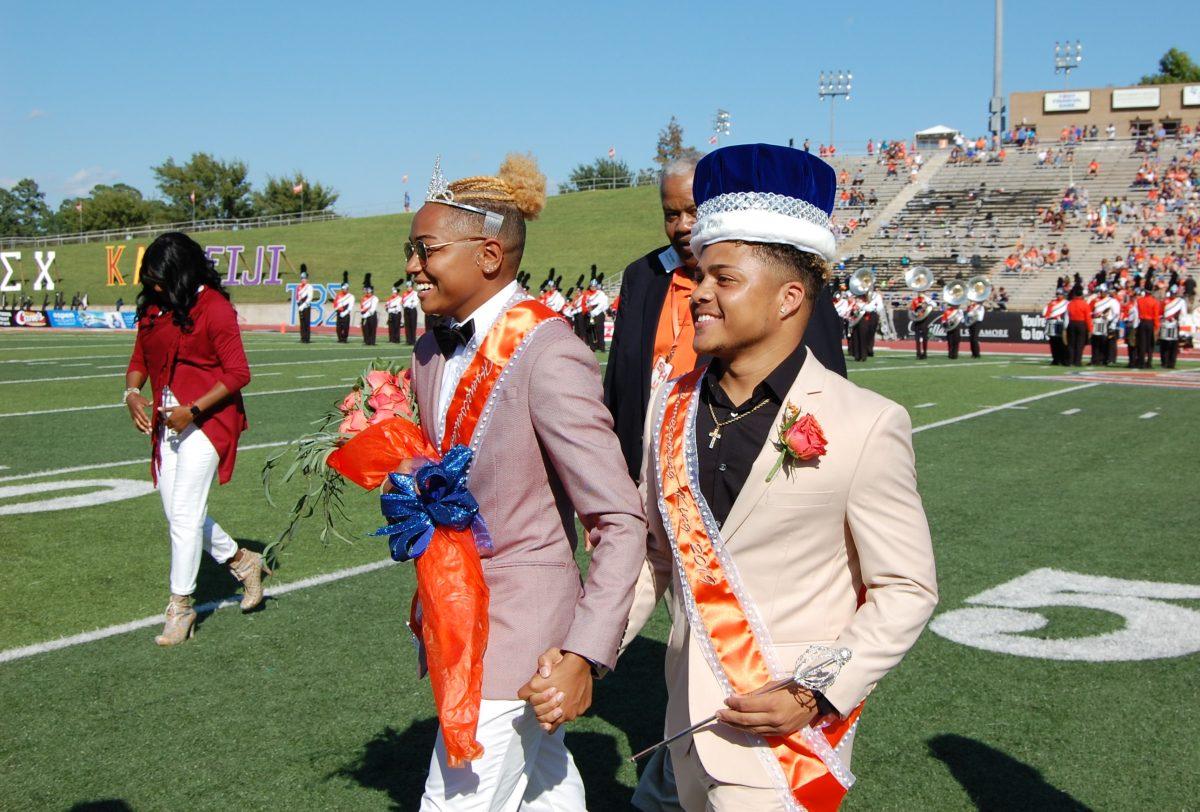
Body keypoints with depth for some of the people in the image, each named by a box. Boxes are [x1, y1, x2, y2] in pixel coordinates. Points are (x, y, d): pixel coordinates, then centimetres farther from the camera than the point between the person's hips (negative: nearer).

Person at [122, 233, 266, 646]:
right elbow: (139, 359, 15)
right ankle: (242, 561, 31)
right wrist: (132, 393, -6)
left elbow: (238, 374, -13)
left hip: (206, 421, -8)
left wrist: (193, 409, -18)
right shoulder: (152, 308, 9)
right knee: (177, 513, 10)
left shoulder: (214, 308, -12)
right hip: (167, 422, 8)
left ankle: (180, 607, 5)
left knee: (185, 514, -8)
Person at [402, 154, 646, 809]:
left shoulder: (548, 357, -21)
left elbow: (621, 523, -21)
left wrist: (586, 654, -25)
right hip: (460, 618, 8)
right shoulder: (432, 353, 5)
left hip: (521, 629, -8)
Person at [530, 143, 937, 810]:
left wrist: (818, 695, -18)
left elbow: (906, 591, -8)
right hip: (689, 727, 5)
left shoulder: (865, 426, -14)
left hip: (786, 741, -5)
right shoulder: (672, 409, 1)